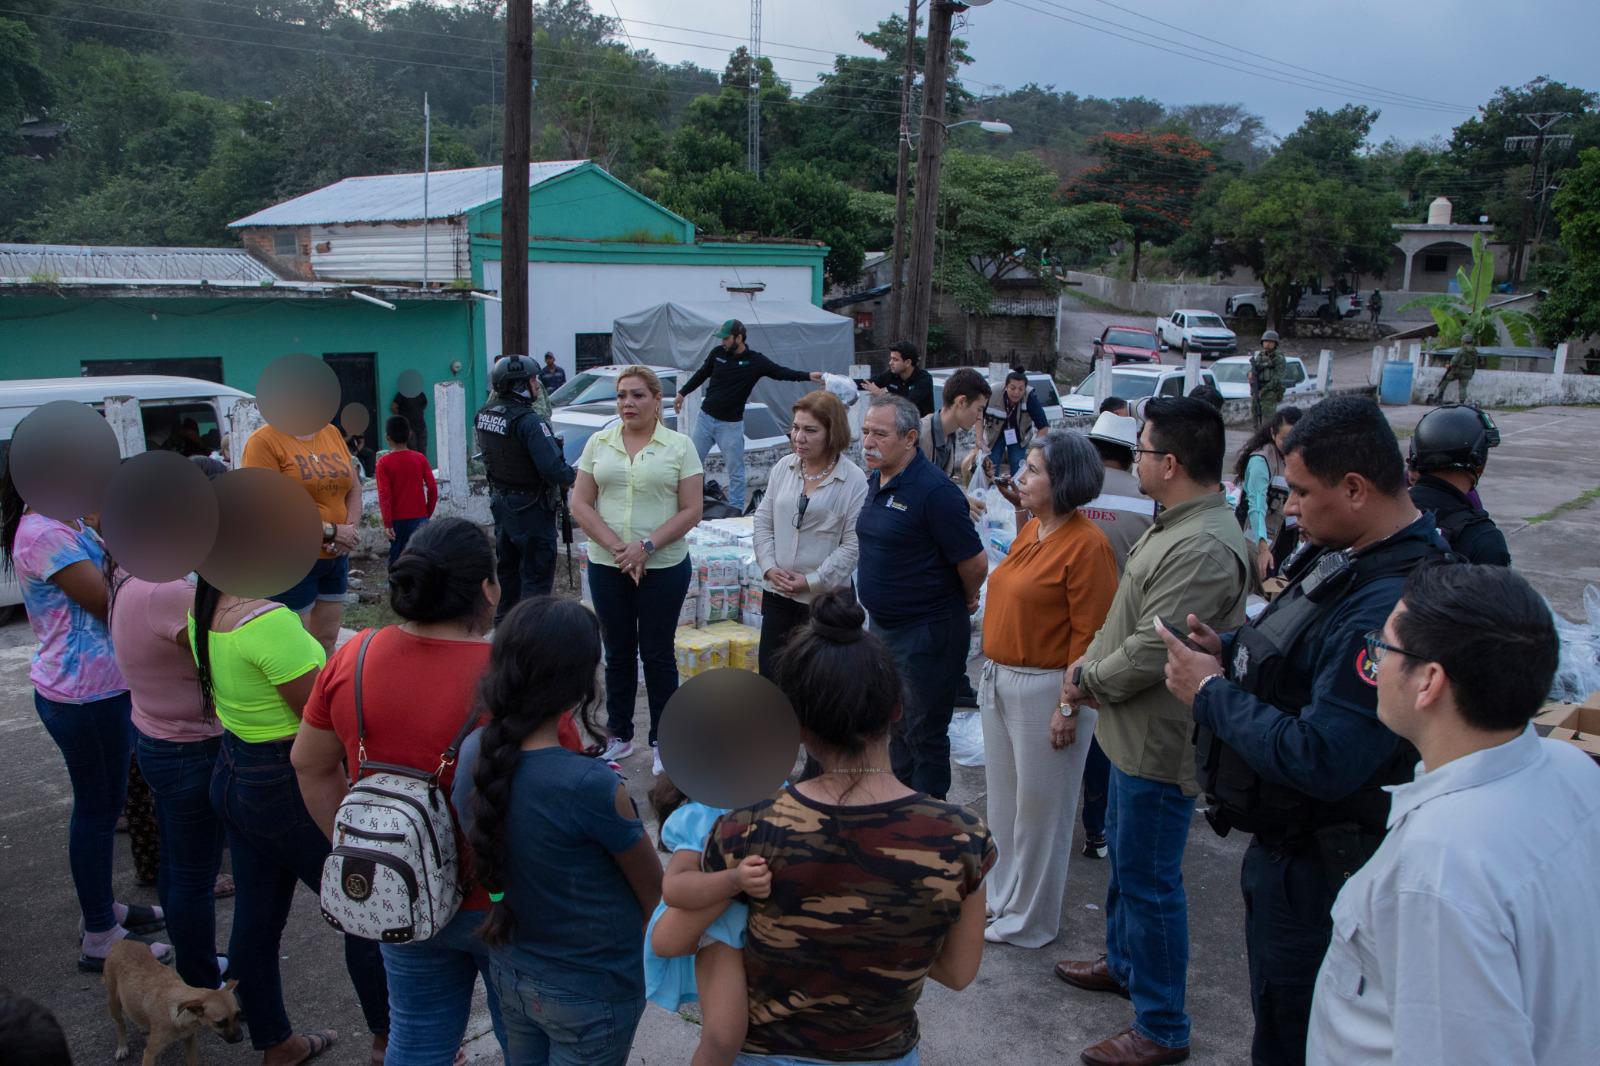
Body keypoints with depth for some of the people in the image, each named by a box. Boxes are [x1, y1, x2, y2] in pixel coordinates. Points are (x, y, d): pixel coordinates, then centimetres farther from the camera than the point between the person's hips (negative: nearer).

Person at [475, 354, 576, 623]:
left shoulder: (484, 414, 2)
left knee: (507, 567, 22)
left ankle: (503, 622, 34)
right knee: (537, 573, 1)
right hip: (530, 508, -8)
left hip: (500, 502, 8)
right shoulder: (529, 421, -24)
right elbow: (552, 468, -28)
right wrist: (571, 476, -9)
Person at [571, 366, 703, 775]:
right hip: (607, 567, 3)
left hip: (663, 567, -3)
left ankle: (663, 743, 17)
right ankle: (619, 736, 25)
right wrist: (617, 547, -11)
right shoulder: (598, 444, 5)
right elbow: (580, 504, 1)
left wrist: (647, 547, -16)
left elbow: (691, 510, -7)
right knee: (618, 654, 13)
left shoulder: (679, 446, -2)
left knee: (657, 655, 5)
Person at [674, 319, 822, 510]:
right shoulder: (718, 352, -1)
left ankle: (736, 509, 13)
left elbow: (781, 372, -15)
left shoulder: (755, 361, -10)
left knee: (735, 471, 3)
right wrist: (682, 393, 21)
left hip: (731, 424, -3)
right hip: (705, 417, 3)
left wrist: (808, 376, -30)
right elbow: (701, 374, 14)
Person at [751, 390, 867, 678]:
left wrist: (812, 581, -14)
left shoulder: (854, 481, -11)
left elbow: (853, 544, -11)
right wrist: (770, 567, -4)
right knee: (769, 674, 10)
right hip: (777, 592, 4)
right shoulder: (783, 467, 4)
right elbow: (763, 522, 9)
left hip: (826, 597, -4)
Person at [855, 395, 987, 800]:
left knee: (924, 733, 4)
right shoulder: (877, 481, 5)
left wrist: (966, 601, -2)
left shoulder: (934, 490, -23)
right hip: (884, 626, 9)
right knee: (895, 726, 21)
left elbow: (974, 562, -20)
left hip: (928, 633, -9)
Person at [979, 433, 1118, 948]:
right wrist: (994, 672, 14)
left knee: (1039, 807, 7)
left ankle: (1029, 920, 23)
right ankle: (1003, 899, 37)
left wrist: (1069, 706, -19)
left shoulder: (1087, 544, -18)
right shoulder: (1030, 530, 8)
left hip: (1044, 688, -9)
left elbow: (1089, 632, -19)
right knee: (1004, 799, 20)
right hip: (999, 680, 9)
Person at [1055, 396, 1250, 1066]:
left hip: (1159, 744, -11)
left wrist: (1087, 682, -12)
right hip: (1133, 733, 11)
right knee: (1123, 853, 26)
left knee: (1148, 880, 2)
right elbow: (1126, 620, 14)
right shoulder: (1173, 526, 7)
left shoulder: (1205, 548, -28)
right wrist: (1088, 666, 1)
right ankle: (1123, 963, 47)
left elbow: (1151, 651, -28)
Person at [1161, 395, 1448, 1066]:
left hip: (1314, 865, -9)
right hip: (1286, 844, 9)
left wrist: (1211, 694, -22)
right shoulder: (1346, 559, 1)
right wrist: (1232, 652, -3)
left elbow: (1321, 762, -34)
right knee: (1277, 1008, 27)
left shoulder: (1389, 608, -32)